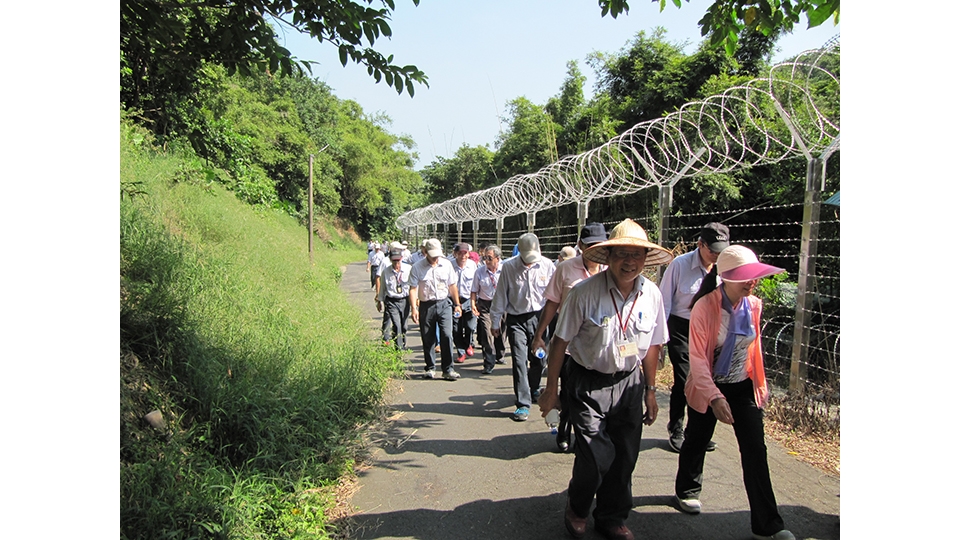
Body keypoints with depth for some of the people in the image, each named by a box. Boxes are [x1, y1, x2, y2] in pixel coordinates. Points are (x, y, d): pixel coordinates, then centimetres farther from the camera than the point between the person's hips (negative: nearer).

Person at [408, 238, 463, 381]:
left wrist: (457, 304, 14)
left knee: (447, 336, -9)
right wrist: (414, 308, -12)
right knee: (428, 339, 6)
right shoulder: (417, 267, -2)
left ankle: (448, 369, -1)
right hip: (426, 305, -1)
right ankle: (430, 368, 22)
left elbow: (452, 285, 13)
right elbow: (413, 289, -4)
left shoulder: (447, 264, 5)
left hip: (444, 304, 1)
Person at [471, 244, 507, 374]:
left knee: (500, 333, 13)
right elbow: (474, 290, 3)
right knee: (487, 334, -11)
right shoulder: (479, 272, -2)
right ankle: (489, 364, -7)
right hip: (485, 306, -1)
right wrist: (473, 304, -10)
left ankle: (499, 356, 40)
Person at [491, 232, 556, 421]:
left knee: (538, 358, 12)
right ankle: (523, 404, 1)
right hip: (516, 320, -1)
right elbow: (500, 296, 2)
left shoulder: (547, 265, -3)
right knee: (519, 360, -6)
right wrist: (495, 322, 5)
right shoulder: (509, 267, -5)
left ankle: (534, 390, 39)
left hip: (539, 317, 2)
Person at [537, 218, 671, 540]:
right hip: (587, 383, -4)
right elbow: (560, 341, -9)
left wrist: (650, 391, 14)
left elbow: (652, 345, 10)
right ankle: (577, 508, 23)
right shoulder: (585, 292, -16)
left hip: (629, 383, 4)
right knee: (597, 456, -9)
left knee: (625, 456, 9)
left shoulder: (652, 294, -2)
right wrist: (551, 389, -6)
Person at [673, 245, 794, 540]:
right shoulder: (704, 307, -21)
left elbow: (754, 347, 10)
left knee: (756, 452, 0)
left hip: (743, 387, 4)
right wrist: (714, 397, -30)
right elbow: (697, 357, -22)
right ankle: (687, 491, 42)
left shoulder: (753, 305, -4)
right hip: (707, 387, -3)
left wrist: (761, 384, 13)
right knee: (697, 442, 15)